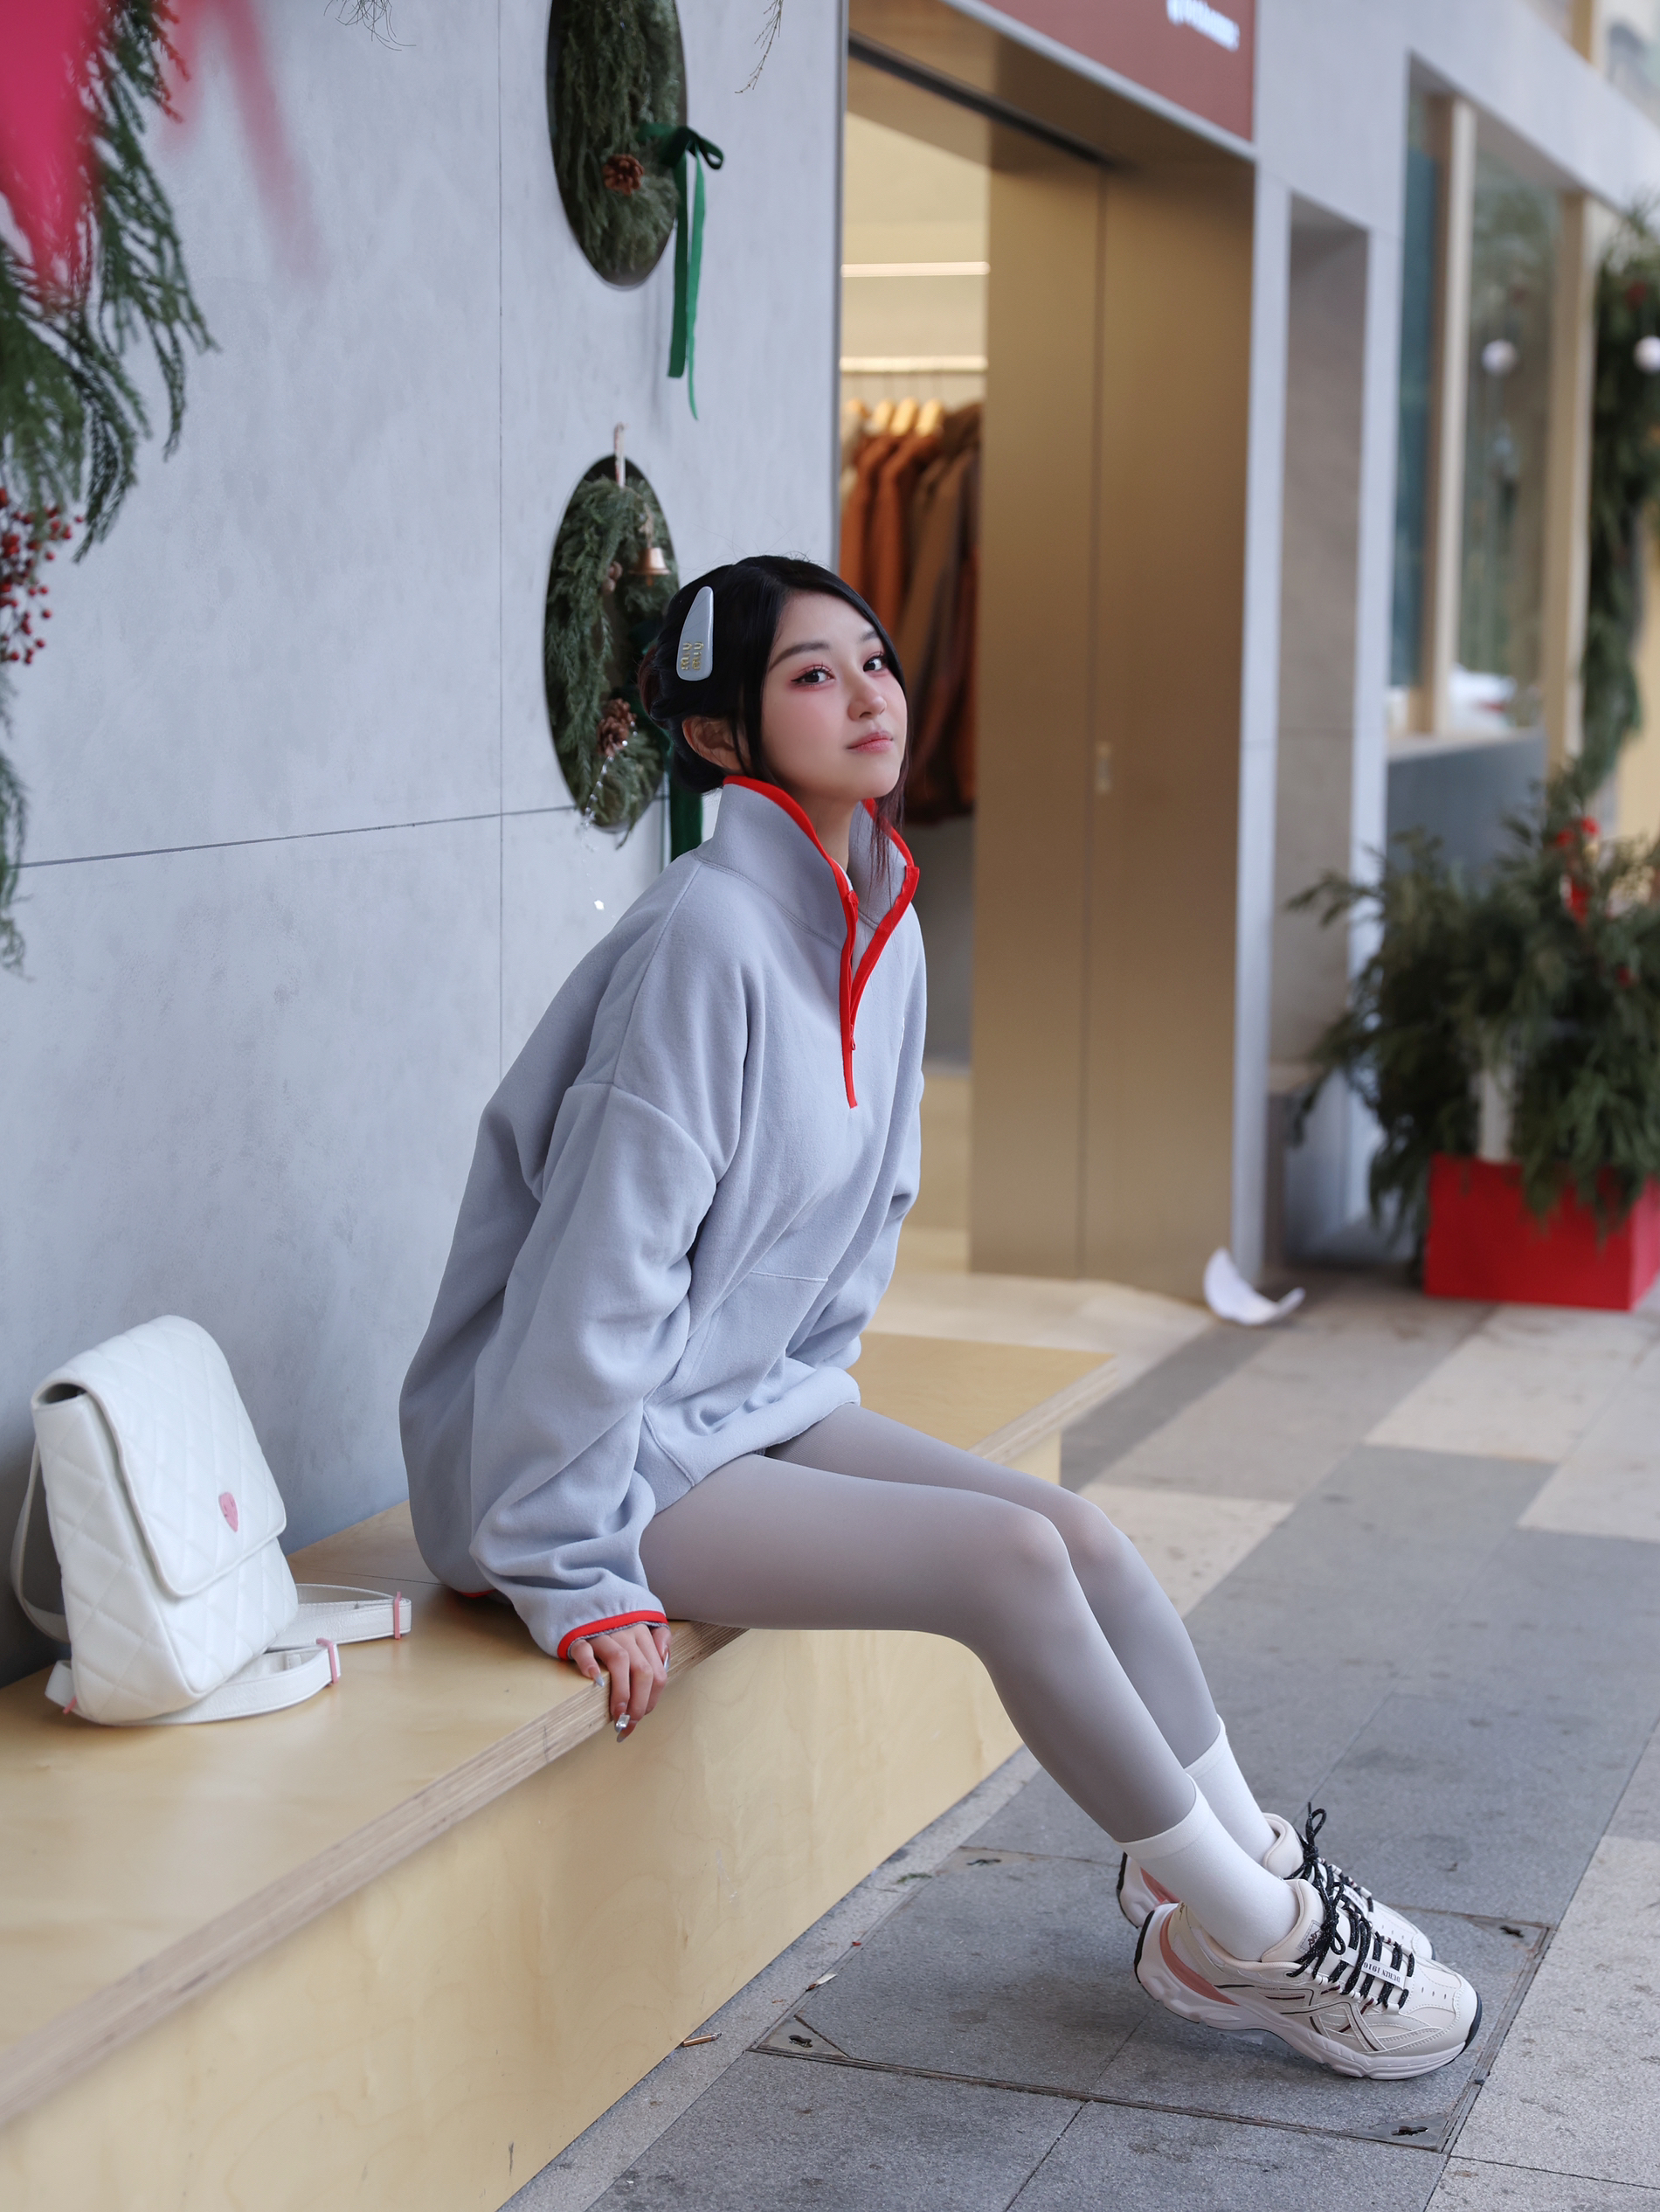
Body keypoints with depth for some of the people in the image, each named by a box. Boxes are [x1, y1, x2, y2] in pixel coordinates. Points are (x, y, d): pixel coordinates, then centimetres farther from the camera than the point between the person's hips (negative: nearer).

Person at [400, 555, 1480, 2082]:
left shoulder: (882, 927, 4)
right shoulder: (710, 939, -23)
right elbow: (600, 1266, -24)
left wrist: (812, 1393, 13)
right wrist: (572, 1575, -21)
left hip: (759, 1410, 8)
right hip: (616, 1459, -8)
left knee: (1084, 1536, -6)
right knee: (1009, 1561, -17)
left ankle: (1249, 1891, 8)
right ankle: (1260, 1937, -1)